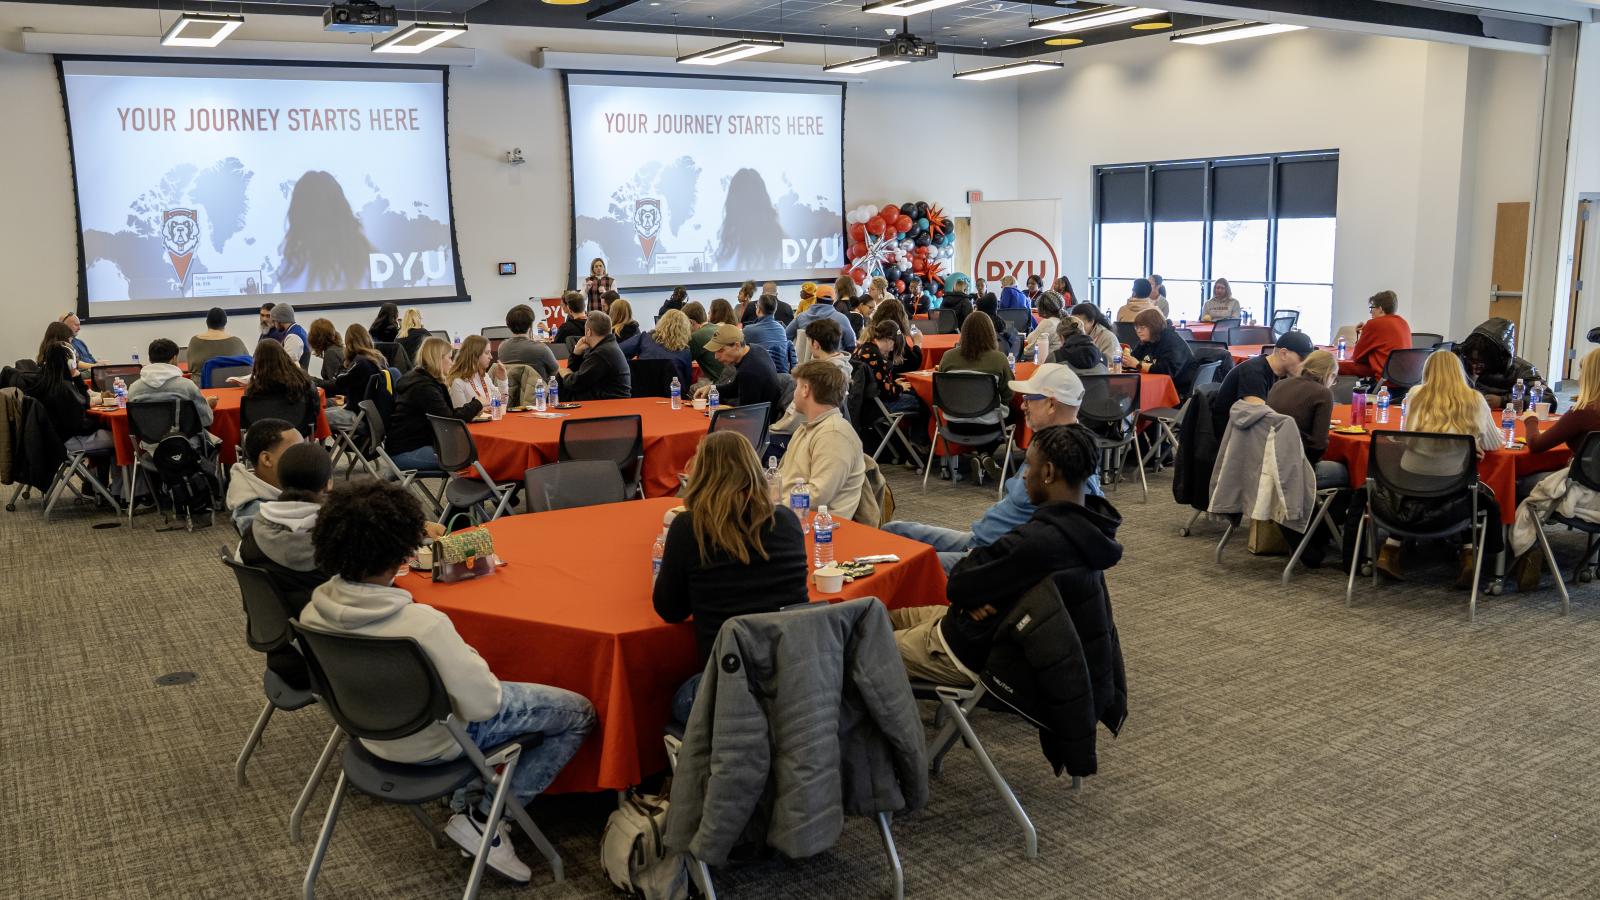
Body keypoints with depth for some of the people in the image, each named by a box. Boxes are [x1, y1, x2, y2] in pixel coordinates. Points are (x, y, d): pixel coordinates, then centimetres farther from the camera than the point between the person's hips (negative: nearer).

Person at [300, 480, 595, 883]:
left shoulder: (313, 611, -16)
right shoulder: (422, 623, -38)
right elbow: (483, 705, -28)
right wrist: (470, 658, -7)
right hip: (435, 742, -7)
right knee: (579, 713, 7)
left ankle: (464, 800, 25)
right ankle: (485, 820, 3)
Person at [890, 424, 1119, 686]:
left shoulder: (1037, 541, -35)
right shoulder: (1090, 527, -6)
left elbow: (957, 586, -22)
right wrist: (978, 593, -13)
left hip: (976, 651, -9)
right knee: (890, 615, 22)